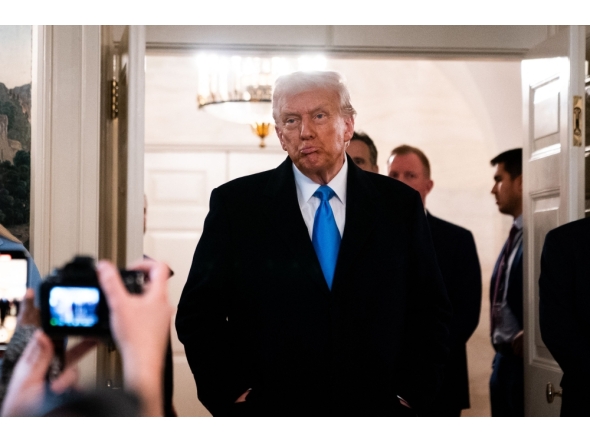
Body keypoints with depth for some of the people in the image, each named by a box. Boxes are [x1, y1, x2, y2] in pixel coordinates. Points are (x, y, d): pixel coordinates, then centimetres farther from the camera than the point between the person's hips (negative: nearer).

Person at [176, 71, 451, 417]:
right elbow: (198, 313, 0)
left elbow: (430, 310, 5)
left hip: (375, 413, 1)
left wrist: (411, 393, -4)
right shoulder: (235, 203, 0)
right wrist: (232, 393, -9)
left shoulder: (400, 204, 3)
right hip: (270, 413, -1)